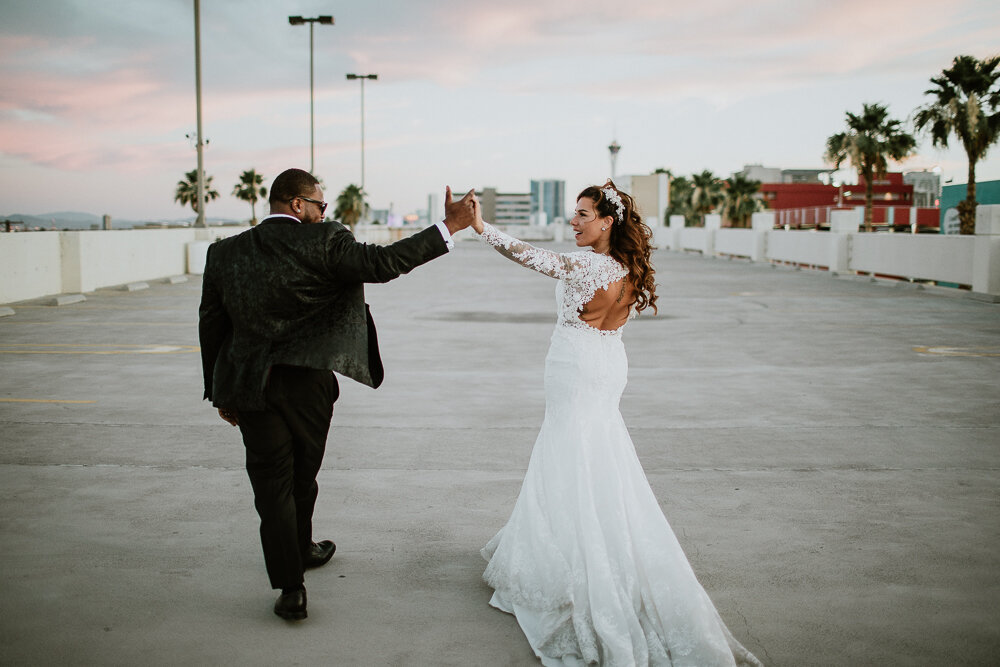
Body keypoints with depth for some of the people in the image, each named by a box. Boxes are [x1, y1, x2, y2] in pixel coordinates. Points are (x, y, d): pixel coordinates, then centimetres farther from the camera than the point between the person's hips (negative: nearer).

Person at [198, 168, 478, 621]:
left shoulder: (223, 253, 3)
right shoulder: (323, 242, -11)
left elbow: (211, 327, 7)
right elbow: (382, 263, -18)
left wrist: (220, 392, 15)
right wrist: (449, 226, -13)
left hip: (248, 386, 2)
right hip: (308, 383, -2)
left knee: (272, 483, 7)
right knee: (302, 476, 20)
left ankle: (290, 589, 6)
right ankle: (302, 550, 43)